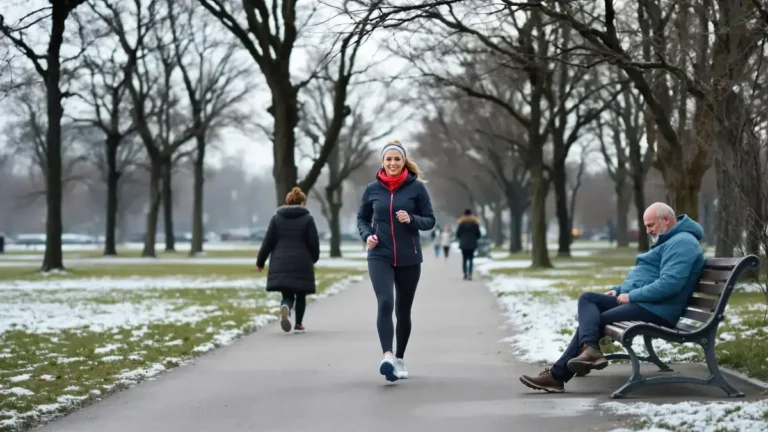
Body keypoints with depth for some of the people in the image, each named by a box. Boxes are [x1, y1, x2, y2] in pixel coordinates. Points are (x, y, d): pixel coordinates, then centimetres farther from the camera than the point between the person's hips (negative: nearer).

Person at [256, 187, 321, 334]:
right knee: (300, 295, 15)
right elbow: (314, 243, -2)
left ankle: (285, 308, -26)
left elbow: (268, 242, 1)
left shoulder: (277, 217, 3)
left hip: (281, 265, 2)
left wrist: (260, 261, 10)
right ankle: (298, 324, 15)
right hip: (302, 265, -1)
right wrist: (313, 258, 17)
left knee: (287, 295, 6)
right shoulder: (307, 218, -2)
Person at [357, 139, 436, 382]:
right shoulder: (373, 189, 2)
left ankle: (400, 360, 26)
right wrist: (367, 235, -6)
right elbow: (362, 218, 14)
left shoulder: (416, 187, -2)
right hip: (380, 256, -1)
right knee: (385, 304, -21)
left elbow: (430, 220, 1)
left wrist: (411, 219, -19)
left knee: (403, 310, 10)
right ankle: (387, 357, -32)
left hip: (409, 259, 1)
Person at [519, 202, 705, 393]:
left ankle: (558, 374, -11)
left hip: (655, 309, -11)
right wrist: (619, 290, 12)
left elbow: (669, 284, -26)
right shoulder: (669, 241, 24)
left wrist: (631, 296, -18)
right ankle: (589, 348, -20)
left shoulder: (682, 243, -12)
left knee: (594, 321, -12)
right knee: (587, 298, -1)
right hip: (638, 301, 11)